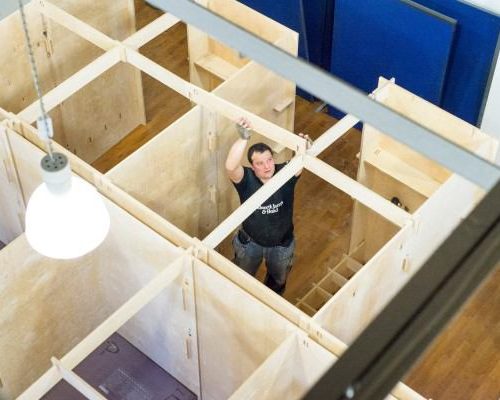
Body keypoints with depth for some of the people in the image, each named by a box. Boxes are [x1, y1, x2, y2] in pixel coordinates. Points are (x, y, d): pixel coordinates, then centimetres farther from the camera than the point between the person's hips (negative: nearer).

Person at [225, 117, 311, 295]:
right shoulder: (246, 179, -30)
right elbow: (230, 166, -52)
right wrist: (244, 138, -68)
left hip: (282, 243, 2)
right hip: (250, 242, -1)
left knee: (278, 280, 31)